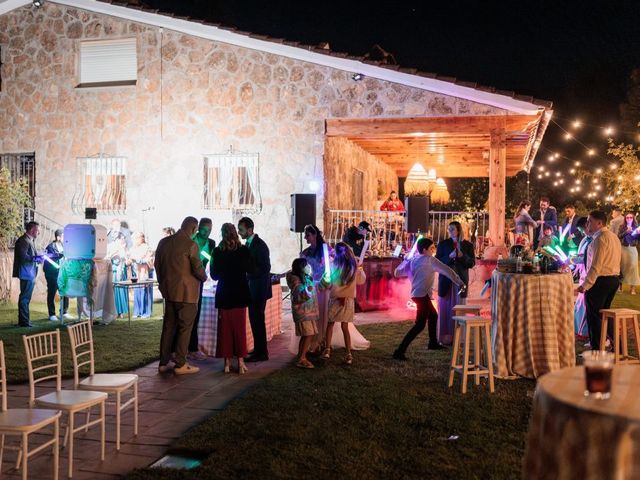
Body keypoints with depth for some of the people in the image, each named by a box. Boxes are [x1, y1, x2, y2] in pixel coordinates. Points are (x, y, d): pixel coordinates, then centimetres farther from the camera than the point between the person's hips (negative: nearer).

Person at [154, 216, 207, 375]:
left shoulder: (163, 242, 5)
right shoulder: (191, 245, -15)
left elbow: (157, 265, 12)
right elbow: (198, 268, -14)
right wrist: (204, 278, 7)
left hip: (168, 291, 6)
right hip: (186, 292, -6)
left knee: (168, 327, 13)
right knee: (185, 328, 2)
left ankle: (163, 363, 17)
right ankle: (181, 365, 6)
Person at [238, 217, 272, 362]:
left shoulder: (260, 245, -17)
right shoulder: (248, 243, 10)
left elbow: (265, 268, -21)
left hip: (259, 289, -9)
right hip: (252, 288, 9)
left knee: (257, 319, -4)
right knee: (255, 319, 15)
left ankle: (261, 353, 3)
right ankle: (259, 349, 25)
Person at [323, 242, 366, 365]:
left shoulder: (334, 265, -10)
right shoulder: (354, 266, -2)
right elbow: (361, 280, 14)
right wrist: (360, 268, 25)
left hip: (336, 298, -2)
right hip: (349, 299, 2)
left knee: (330, 323, 15)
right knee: (345, 327, 9)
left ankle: (327, 349, 8)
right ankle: (348, 354, 5)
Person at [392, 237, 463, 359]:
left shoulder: (413, 260, 12)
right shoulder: (430, 260, -7)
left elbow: (397, 272, 11)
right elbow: (446, 270, -10)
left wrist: (406, 260, 25)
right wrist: (460, 282, -5)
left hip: (416, 294, 9)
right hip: (423, 295, -9)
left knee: (433, 316, 27)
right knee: (420, 325, -11)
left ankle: (433, 343, 42)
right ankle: (400, 351, -20)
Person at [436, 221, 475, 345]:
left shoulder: (468, 245, 4)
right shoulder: (443, 244, 4)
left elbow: (472, 263, 3)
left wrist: (462, 256, -15)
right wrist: (449, 257, -15)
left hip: (461, 281, 0)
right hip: (446, 280, 0)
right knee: (445, 308, 0)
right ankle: (445, 336, 4)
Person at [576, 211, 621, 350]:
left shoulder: (600, 238, -16)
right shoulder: (614, 237, 14)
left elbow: (596, 265, -22)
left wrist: (585, 285, -21)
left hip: (600, 280, -10)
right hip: (613, 279, 10)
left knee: (594, 315, -3)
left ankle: (597, 350, -2)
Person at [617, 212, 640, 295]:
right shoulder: (622, 227, 3)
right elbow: (619, 236, -11)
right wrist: (626, 231, -22)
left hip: (633, 249, 1)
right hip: (623, 248, -1)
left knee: (633, 266, -5)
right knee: (622, 265, -2)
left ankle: (633, 287, -5)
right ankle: (620, 285, 7)